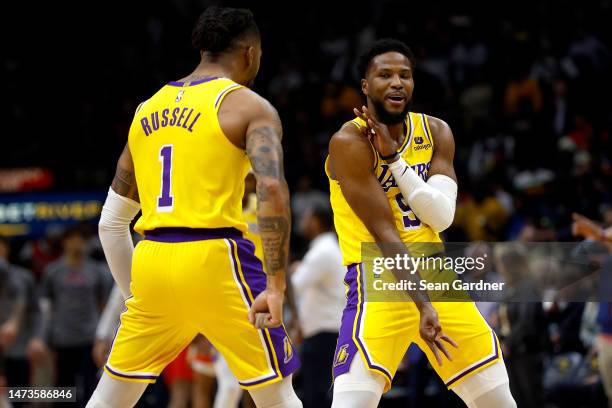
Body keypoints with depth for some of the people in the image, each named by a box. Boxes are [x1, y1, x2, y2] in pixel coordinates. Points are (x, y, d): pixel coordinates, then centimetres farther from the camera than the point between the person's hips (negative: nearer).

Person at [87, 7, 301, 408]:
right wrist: (276, 286, -20)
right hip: (214, 258, -5)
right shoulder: (249, 106, 1)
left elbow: (111, 222, 21)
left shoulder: (149, 109, 18)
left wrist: (134, 293, 28)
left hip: (153, 260, 5)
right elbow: (272, 188, -17)